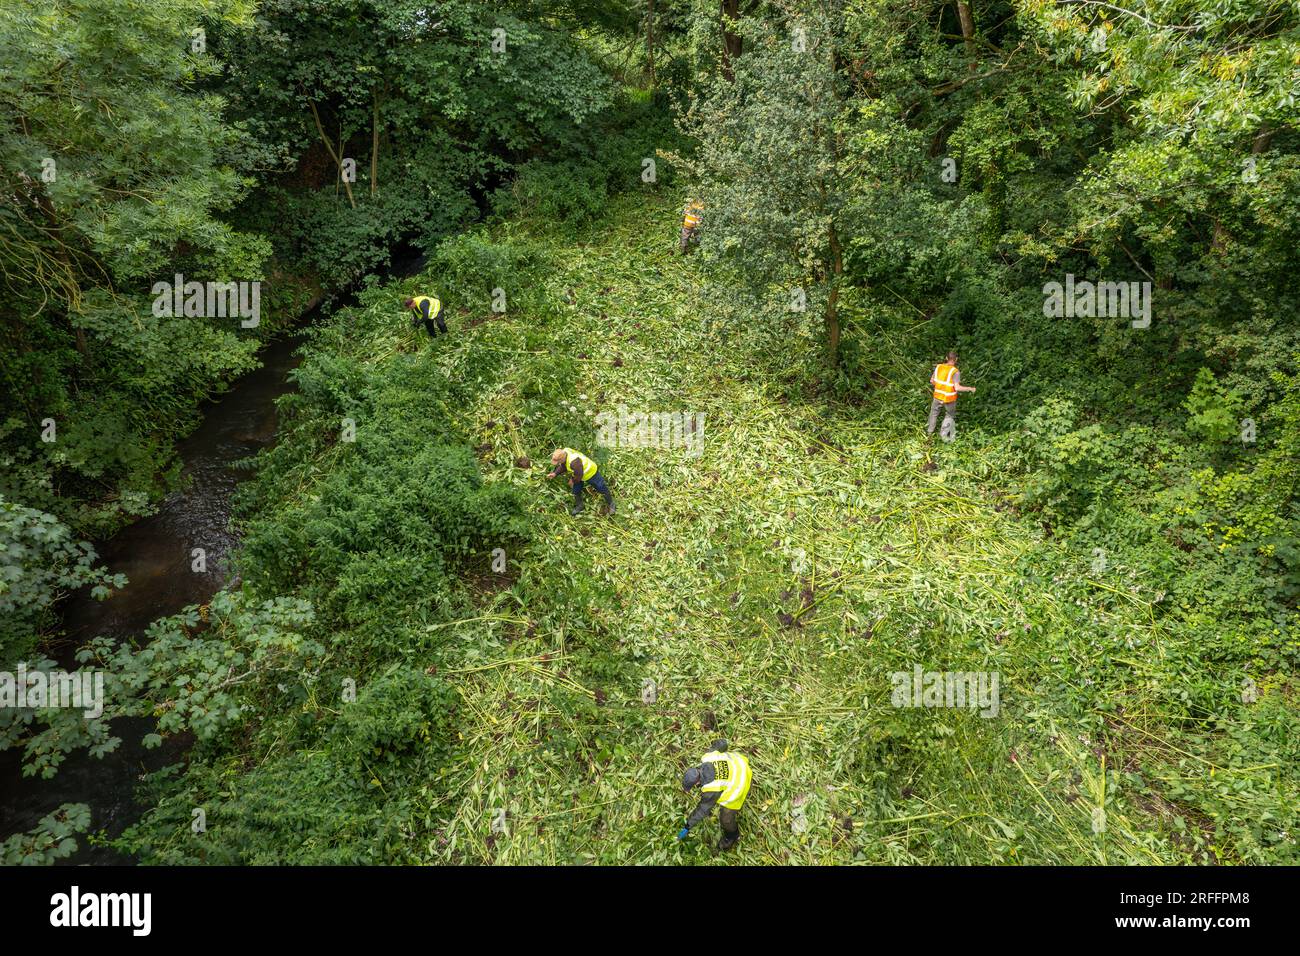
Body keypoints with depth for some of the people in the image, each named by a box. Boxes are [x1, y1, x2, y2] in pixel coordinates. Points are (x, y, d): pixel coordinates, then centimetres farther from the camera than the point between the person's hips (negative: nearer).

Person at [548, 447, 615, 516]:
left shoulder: (573, 462, -46)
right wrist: (555, 473, -11)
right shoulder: (564, 452, -20)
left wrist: (572, 480, -12)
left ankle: (611, 504, 34)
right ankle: (579, 506, 39)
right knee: (576, 491, 15)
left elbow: (579, 476, -31)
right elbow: (563, 466, 1)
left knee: (602, 489, 13)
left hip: (591, 473, -8)